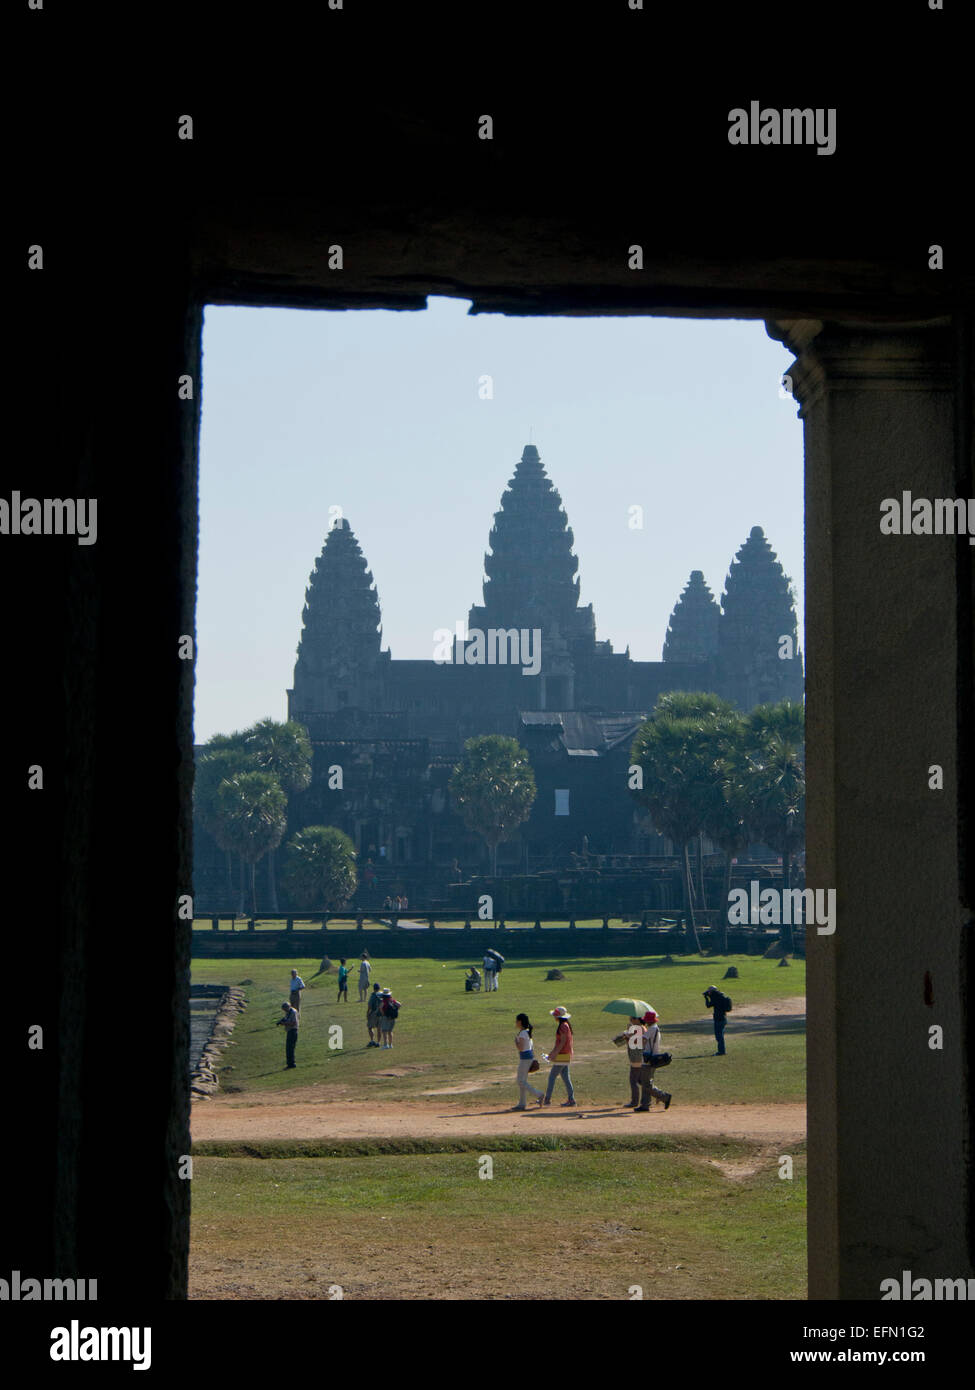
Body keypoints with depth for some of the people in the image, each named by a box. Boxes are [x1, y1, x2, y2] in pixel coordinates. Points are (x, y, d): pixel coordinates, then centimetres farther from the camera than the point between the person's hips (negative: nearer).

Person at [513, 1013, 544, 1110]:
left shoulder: (522, 1033, -18)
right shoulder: (528, 1032, 11)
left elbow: (520, 1048, -24)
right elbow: (532, 1046, 17)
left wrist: (515, 1039, -8)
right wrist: (533, 1059, 21)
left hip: (525, 1058, -10)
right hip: (530, 1056, 10)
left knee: (521, 1081, -5)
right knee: (522, 1081, 12)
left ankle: (539, 1095, -8)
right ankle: (522, 1104, 14)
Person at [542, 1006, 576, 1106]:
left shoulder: (563, 1026, -17)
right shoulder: (566, 1025, 14)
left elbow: (563, 1041, -21)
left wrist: (555, 1054, -20)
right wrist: (552, 1052, 25)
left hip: (562, 1055, -10)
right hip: (566, 1055, 10)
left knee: (552, 1076, -5)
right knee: (565, 1077, 10)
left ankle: (547, 1099, -2)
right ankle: (571, 1099, 9)